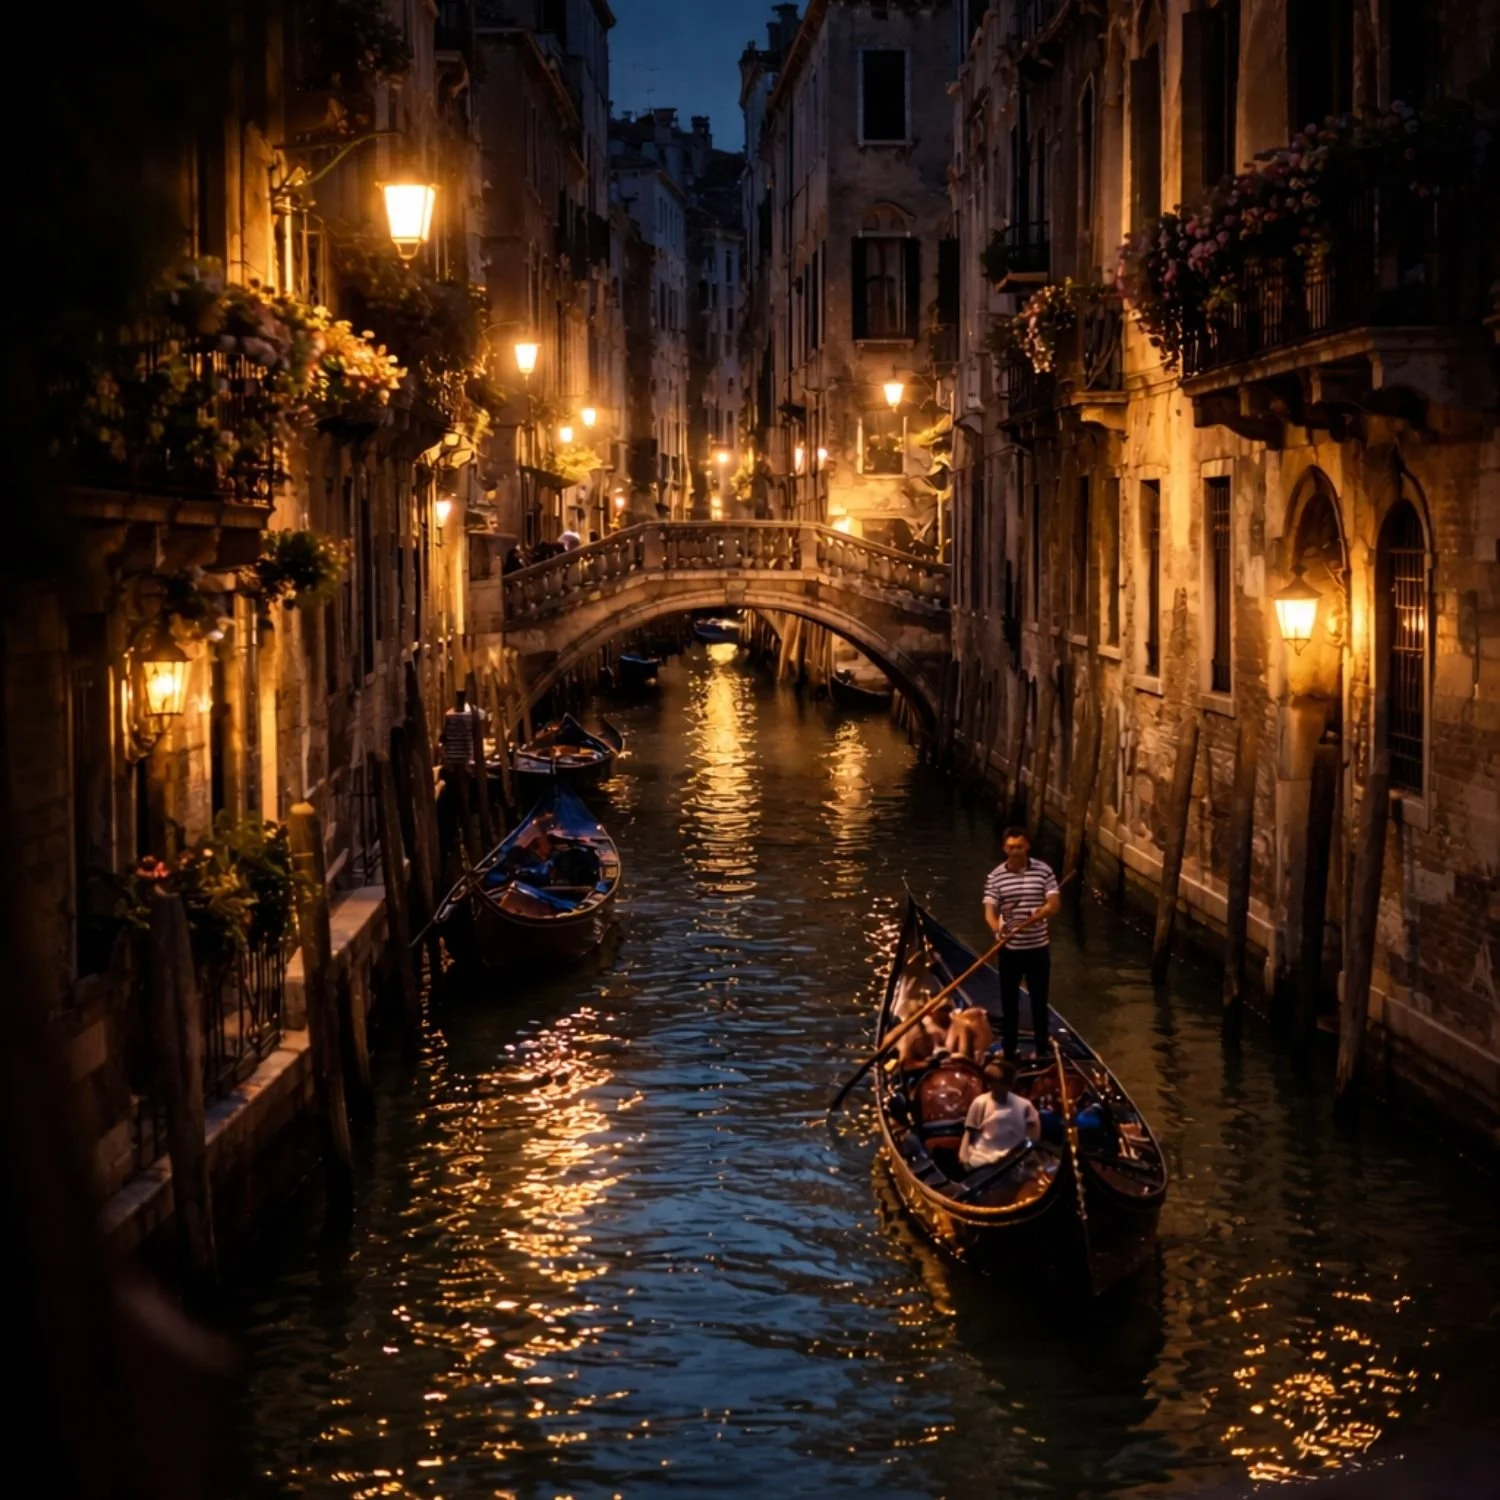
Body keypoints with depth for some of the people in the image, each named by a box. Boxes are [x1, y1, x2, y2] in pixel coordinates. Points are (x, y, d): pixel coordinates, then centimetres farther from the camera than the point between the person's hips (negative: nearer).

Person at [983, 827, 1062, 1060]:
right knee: (1009, 1000, 8)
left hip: (1038, 946, 0)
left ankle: (1041, 1050, 21)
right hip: (1010, 948, 0)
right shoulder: (995, 876, -5)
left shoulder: (1043, 871, -5)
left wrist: (1042, 912, -32)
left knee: (1039, 999, 9)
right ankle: (1008, 1051, 18)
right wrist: (996, 927, -32)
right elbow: (990, 910, -10)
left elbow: (1055, 904, -10)